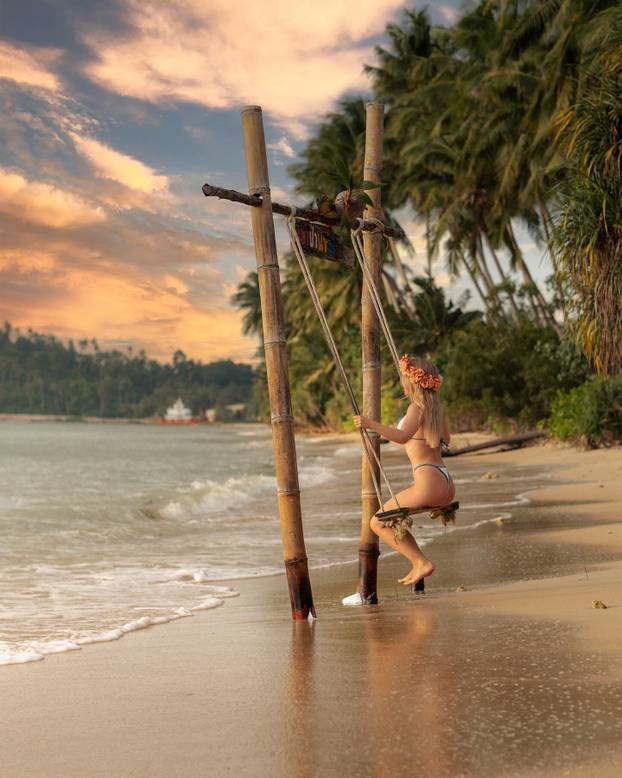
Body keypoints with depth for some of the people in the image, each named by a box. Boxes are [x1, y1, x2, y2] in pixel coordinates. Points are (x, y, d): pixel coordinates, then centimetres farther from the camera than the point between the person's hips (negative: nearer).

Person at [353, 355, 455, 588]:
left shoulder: (417, 407, -9)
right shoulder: (436, 408, 14)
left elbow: (402, 437, -28)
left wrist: (371, 424, -31)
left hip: (429, 483, -9)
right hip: (446, 484, 9)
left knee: (378, 522, 0)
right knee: (391, 515, 28)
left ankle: (421, 562, -6)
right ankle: (418, 562, 20)